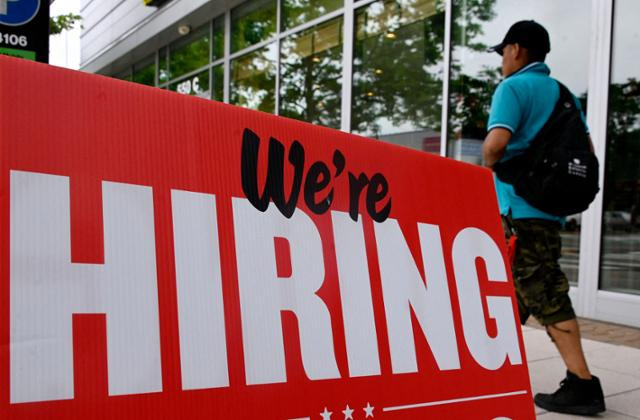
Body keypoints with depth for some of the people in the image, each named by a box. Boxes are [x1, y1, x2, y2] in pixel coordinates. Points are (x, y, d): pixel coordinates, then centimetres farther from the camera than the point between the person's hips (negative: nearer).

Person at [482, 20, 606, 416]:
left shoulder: (513, 87, -7)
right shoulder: (562, 93, 17)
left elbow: (496, 142, -22)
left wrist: (491, 165, -3)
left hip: (519, 207, -8)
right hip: (550, 206, 8)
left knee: (545, 294, -6)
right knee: (515, 291, 15)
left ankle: (582, 384, -4)